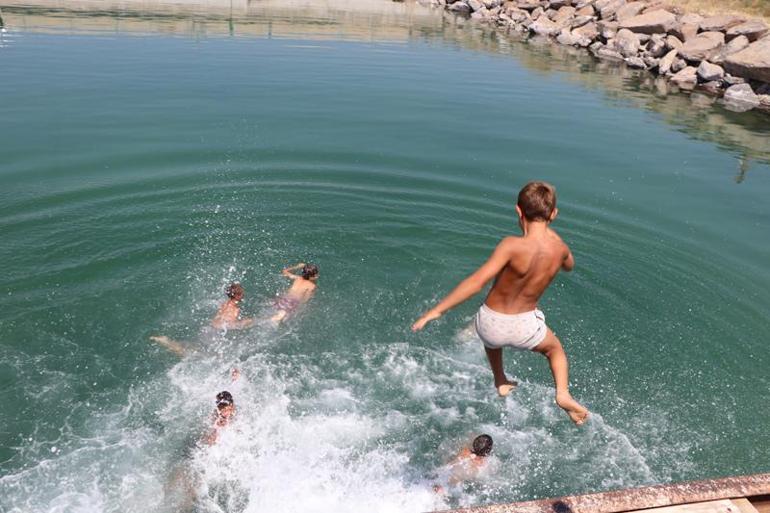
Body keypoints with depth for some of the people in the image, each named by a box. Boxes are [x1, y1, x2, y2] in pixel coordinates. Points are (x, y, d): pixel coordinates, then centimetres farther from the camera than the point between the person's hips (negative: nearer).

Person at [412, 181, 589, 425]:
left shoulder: (513, 246, -28)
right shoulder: (560, 248, -13)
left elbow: (476, 282, -32)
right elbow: (569, 266, 14)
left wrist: (436, 311, -27)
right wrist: (548, 231, 17)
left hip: (492, 324, -1)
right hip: (524, 326, 2)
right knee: (555, 348, 33)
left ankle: (501, 382, 49)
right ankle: (563, 393, 11)